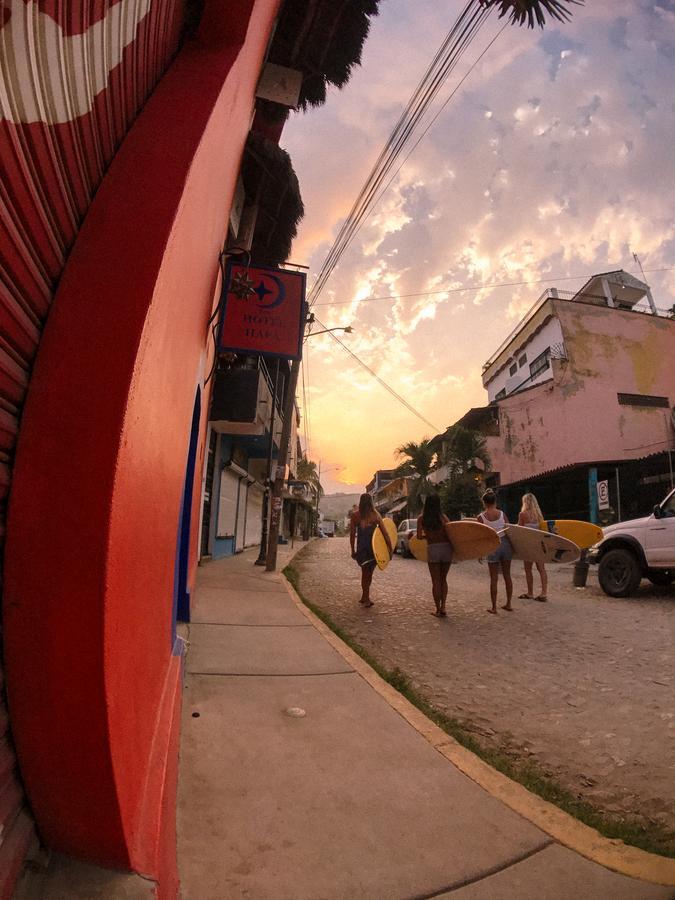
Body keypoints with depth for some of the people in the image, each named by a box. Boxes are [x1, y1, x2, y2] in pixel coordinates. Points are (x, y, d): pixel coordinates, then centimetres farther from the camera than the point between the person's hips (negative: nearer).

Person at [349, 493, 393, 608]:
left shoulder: (355, 516, -4)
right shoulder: (376, 515, -3)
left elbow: (352, 535, -2)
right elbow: (385, 533, -4)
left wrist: (353, 550, 7)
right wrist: (391, 548, 3)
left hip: (362, 547, 0)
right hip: (375, 547, 0)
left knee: (365, 572, 15)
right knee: (368, 572, 14)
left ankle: (365, 598, 12)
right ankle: (365, 597, 20)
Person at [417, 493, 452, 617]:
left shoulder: (421, 518, -1)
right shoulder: (443, 517, 0)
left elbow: (419, 536, -6)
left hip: (433, 549, -2)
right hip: (446, 548, 2)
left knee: (436, 581, 10)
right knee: (443, 579, 18)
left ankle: (438, 610, 13)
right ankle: (443, 607, 11)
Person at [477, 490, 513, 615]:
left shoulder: (481, 517, -6)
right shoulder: (502, 514, -1)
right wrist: (512, 547, 12)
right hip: (505, 544, 2)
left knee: (494, 578, 5)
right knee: (507, 575, 14)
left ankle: (494, 607, 9)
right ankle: (508, 604, 23)